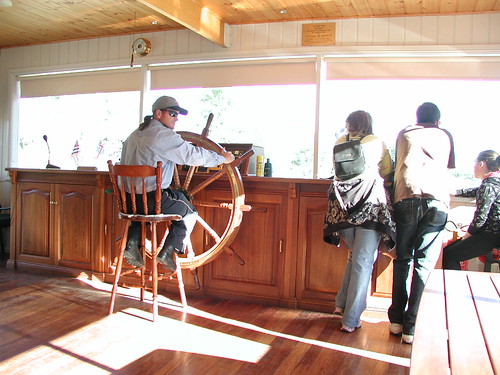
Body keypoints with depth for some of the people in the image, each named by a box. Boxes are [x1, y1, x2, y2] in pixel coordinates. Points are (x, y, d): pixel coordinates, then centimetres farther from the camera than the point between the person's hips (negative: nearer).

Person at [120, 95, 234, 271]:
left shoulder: (134, 134, 16)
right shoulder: (163, 135, -11)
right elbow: (193, 155, -14)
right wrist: (222, 158, -2)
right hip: (152, 197, -8)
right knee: (189, 212, 12)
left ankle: (132, 243, 22)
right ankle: (167, 251, 7)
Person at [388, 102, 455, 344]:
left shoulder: (405, 134, 21)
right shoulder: (445, 135, 21)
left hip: (406, 199, 1)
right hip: (436, 200, 0)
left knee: (402, 260, 11)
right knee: (424, 265, 0)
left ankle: (396, 320, 15)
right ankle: (412, 327, 0)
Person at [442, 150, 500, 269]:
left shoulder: (488, 185, -19)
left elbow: (480, 217, -21)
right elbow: (475, 191, 33)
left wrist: (469, 233, -5)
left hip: (490, 237, -10)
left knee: (448, 255, -9)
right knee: (449, 249, 15)